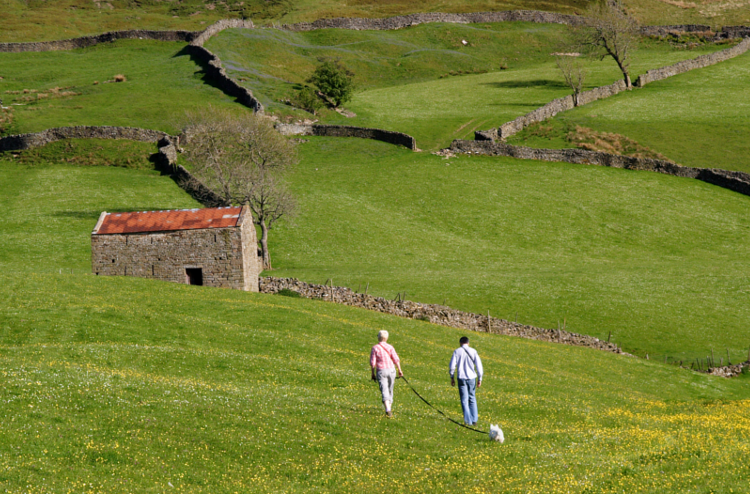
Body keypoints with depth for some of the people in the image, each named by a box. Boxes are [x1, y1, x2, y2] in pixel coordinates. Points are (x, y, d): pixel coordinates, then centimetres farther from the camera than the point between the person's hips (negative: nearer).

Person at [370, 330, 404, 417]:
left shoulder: (375, 348, -4)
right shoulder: (390, 347, 1)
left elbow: (372, 362, -4)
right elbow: (396, 359, -6)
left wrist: (373, 374, 5)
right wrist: (400, 370, 0)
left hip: (381, 371, -3)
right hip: (391, 370, 3)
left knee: (384, 391, -10)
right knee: (390, 390, 18)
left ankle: (388, 410, -27)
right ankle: (389, 409, 27)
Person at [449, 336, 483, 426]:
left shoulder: (457, 351, -1)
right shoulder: (473, 351, 1)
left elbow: (452, 366, -2)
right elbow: (479, 365, -1)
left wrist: (452, 378, 8)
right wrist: (479, 379, 6)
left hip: (461, 378, -1)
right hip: (471, 378, 1)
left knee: (464, 400, 2)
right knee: (472, 398, 15)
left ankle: (468, 421, -3)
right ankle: (474, 420, 14)